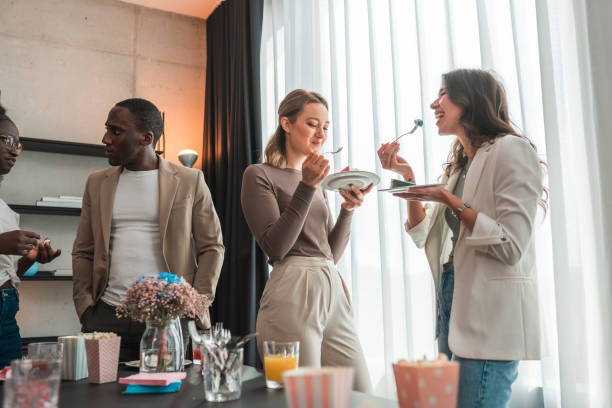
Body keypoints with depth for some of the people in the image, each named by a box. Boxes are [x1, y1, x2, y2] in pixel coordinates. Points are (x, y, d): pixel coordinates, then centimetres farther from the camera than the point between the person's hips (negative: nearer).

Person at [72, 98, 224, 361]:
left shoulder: (189, 181, 2)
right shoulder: (97, 182, 13)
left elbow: (212, 247, 2)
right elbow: (83, 252, 14)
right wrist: (85, 308, 2)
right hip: (108, 315, 3)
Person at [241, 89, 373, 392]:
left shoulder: (316, 181, 21)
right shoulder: (259, 175, 0)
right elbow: (275, 248, -12)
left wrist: (348, 208, 3)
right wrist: (307, 187, -14)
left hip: (332, 290, 7)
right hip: (293, 292, -7)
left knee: (361, 397, 5)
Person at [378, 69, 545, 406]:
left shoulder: (511, 150, -9)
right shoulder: (459, 162, 17)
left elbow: (511, 246, -16)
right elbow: (426, 237, 15)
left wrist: (449, 201, -15)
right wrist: (408, 178, 6)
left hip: (490, 311, -8)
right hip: (452, 298, 8)